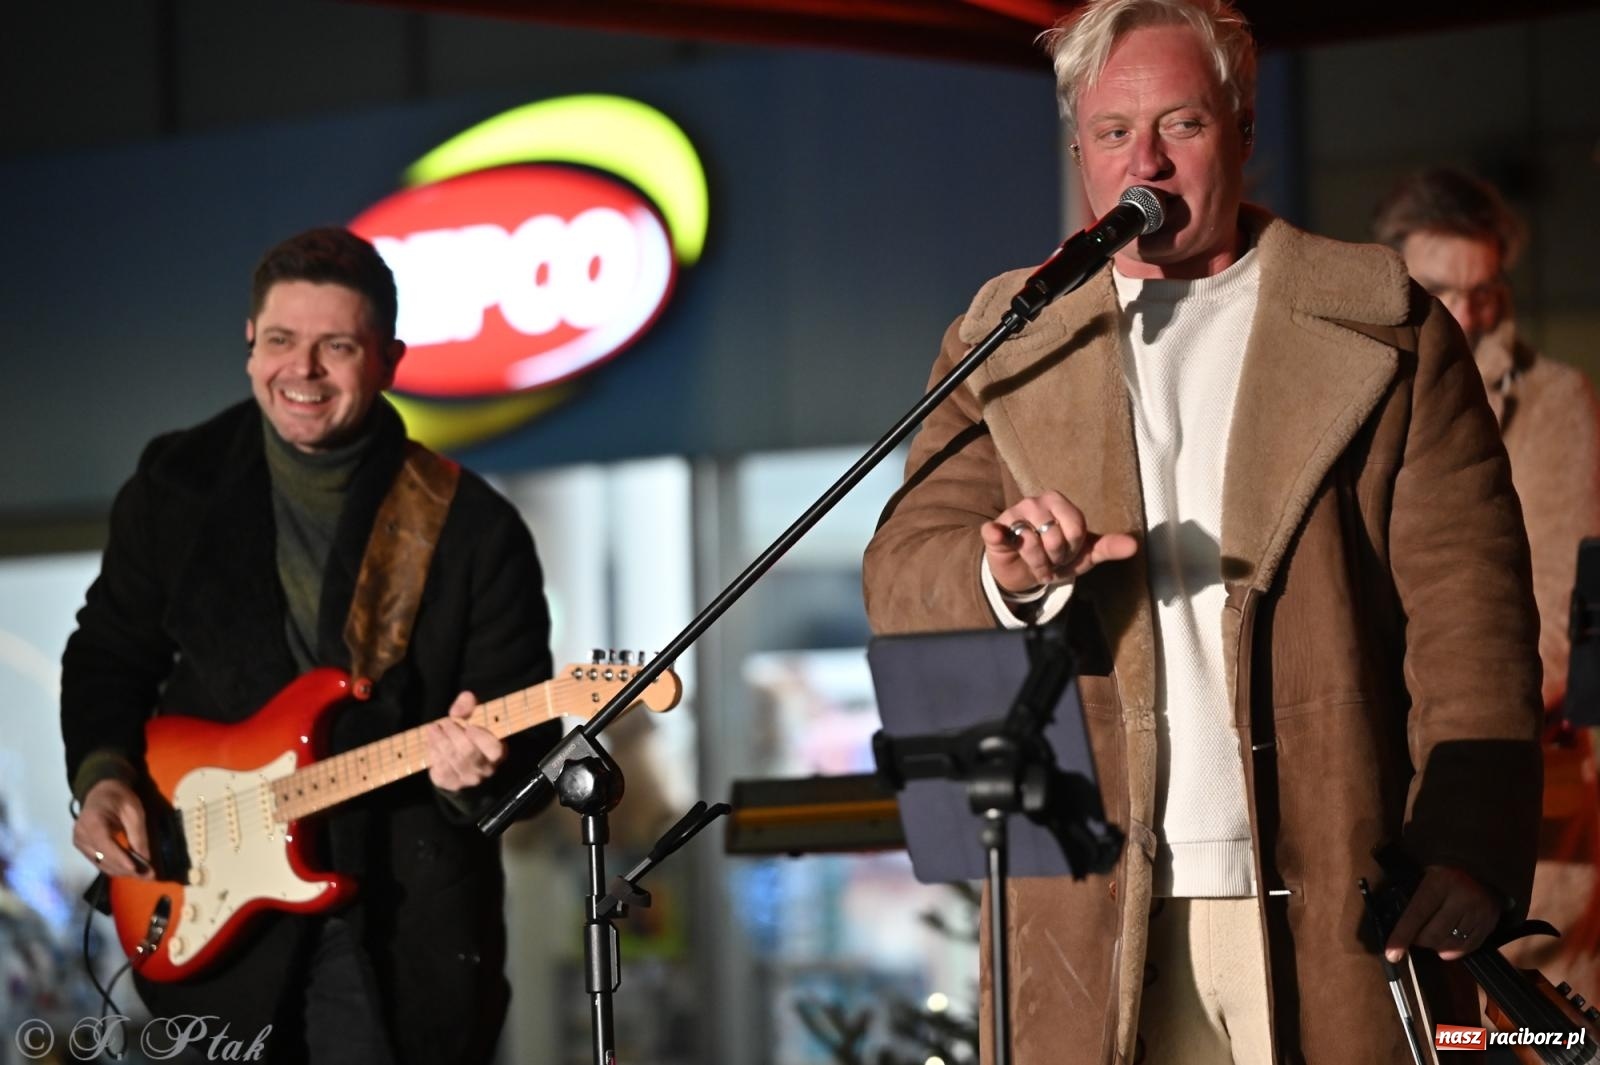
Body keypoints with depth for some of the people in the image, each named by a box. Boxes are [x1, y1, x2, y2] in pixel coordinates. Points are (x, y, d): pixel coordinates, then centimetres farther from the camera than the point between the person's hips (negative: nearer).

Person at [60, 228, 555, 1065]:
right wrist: (101, 775, -2)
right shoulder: (179, 483, 3)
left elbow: (526, 734, -4)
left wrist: (477, 767, -26)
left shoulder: (474, 529, -6)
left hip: (402, 925, -2)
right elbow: (110, 651, 14)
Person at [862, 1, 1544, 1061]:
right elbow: (901, 581, 6)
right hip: (1097, 915, 1)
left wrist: (1467, 851, -12)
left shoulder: (1384, 327, 7)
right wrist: (1006, 577, -18)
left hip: (1338, 900, -1)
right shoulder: (1006, 343, 14)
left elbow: (1467, 606, 0)